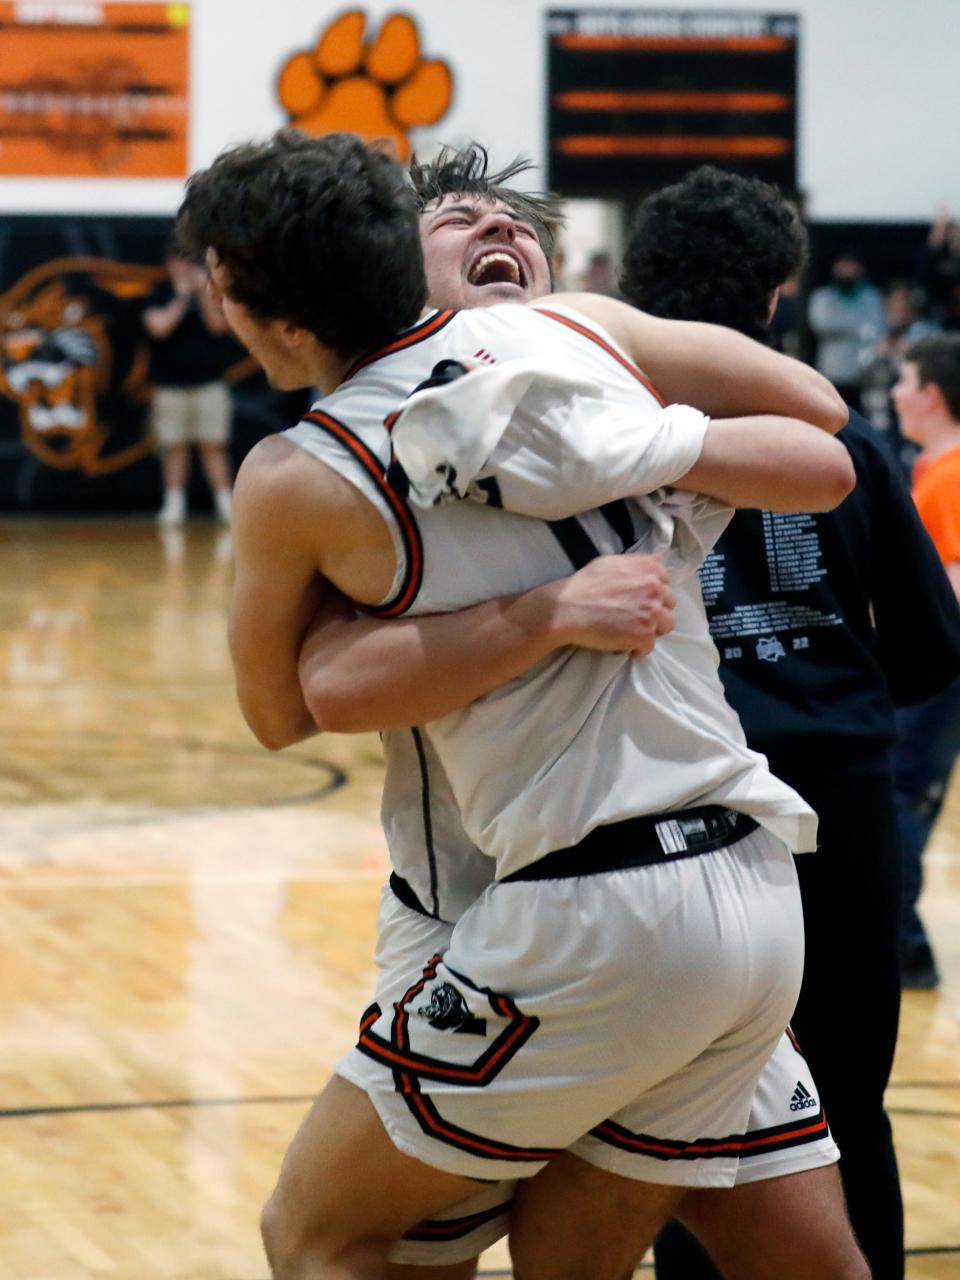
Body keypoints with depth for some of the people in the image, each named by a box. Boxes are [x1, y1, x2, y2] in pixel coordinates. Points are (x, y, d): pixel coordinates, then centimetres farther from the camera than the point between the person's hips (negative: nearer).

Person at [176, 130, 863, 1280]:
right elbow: (823, 448, 17)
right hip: (760, 898, 6)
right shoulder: (584, 328, 6)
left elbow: (280, 713, 10)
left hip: (591, 922, -6)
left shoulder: (297, 481, -7)